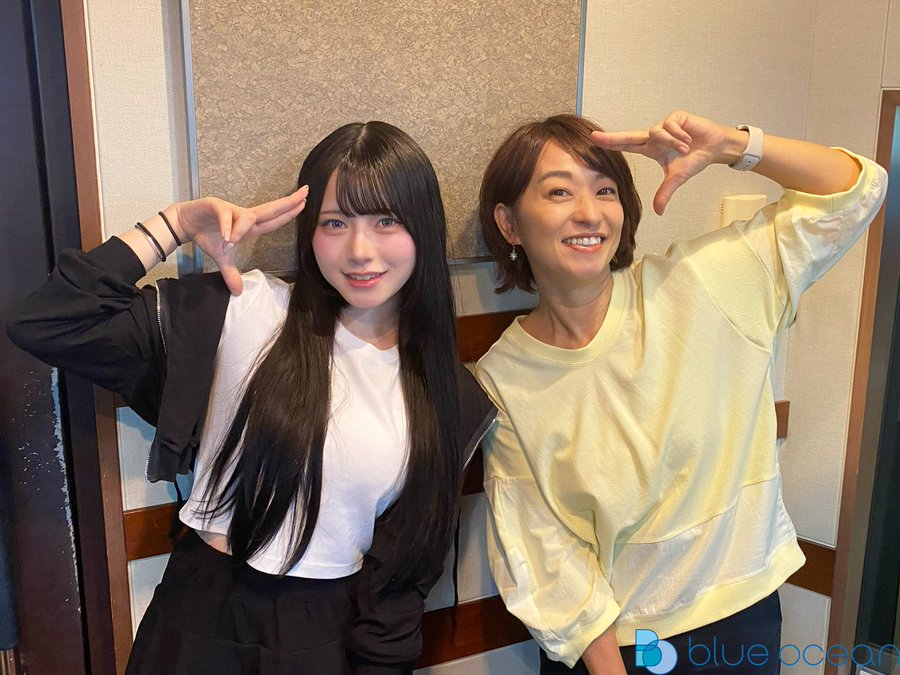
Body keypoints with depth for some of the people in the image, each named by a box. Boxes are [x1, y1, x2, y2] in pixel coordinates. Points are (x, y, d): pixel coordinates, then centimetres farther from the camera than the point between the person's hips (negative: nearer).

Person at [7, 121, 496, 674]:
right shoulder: (245, 310, -10)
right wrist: (172, 227, -16)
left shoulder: (453, 401, -4)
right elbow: (45, 327, -14)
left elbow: (410, 564, 1)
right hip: (202, 622, 0)